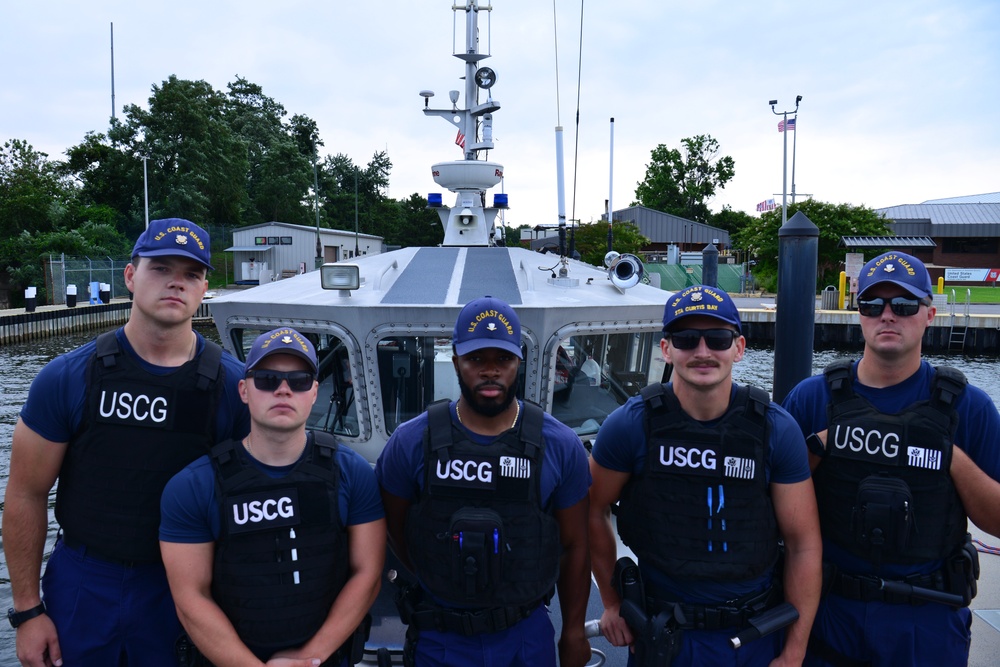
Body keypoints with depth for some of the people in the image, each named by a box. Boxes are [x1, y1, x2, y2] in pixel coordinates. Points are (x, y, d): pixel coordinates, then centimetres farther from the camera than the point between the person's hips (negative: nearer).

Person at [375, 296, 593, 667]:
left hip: (527, 635, 1)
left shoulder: (561, 446, -9)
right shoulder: (411, 442, -11)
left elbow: (573, 546, -1)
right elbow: (396, 529, 1)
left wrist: (574, 631, 5)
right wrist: (441, 584, 5)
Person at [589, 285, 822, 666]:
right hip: (664, 634, -1)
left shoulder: (776, 430, -11)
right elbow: (594, 512, -1)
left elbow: (803, 545, -6)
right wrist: (612, 603, 3)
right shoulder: (630, 426, -14)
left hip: (760, 634, 1)